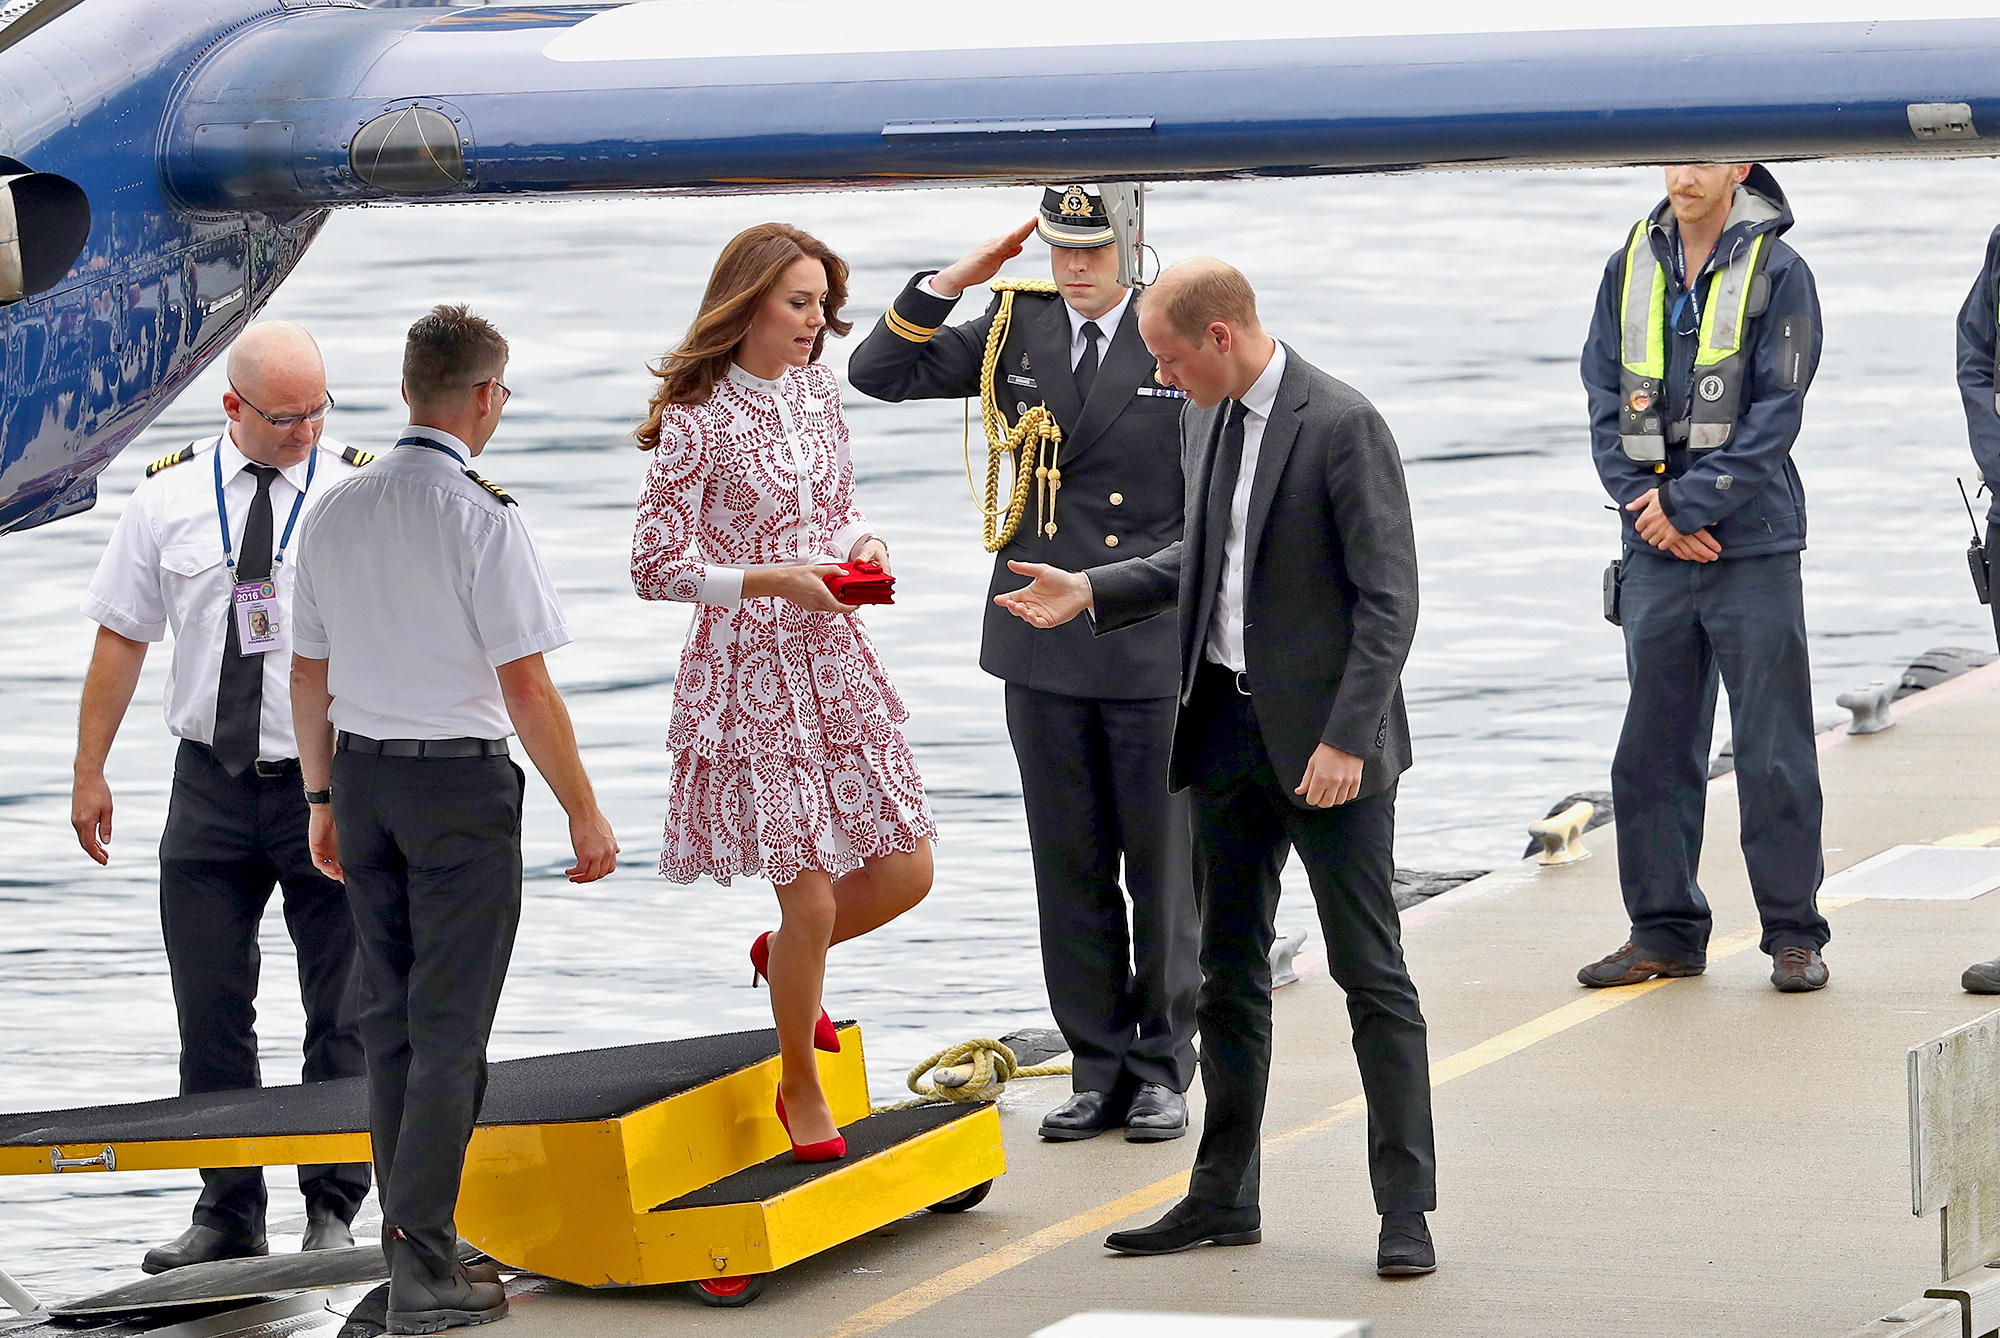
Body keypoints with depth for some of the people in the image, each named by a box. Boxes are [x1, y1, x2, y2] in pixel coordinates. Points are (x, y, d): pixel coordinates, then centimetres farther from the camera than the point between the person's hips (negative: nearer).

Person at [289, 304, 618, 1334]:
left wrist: (324, 799, 21)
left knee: (388, 1017, 14)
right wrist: (585, 817, -7)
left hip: (362, 776, 6)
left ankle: (408, 1242, 21)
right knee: (450, 1027, -3)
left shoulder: (335, 513, 3)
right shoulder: (480, 517, -15)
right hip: (461, 784, -6)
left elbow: (308, 675, 10)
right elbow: (526, 686, -16)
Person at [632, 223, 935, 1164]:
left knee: (905, 872, 4)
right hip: (750, 672, -6)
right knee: (809, 891, -5)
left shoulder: (817, 391, 7)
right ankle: (799, 1084, 16)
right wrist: (772, 580, -20)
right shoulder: (696, 423, -12)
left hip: (834, 663, 6)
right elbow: (656, 568, -11)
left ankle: (785, 953, 35)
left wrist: (860, 546, -3)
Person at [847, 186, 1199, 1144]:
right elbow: (878, 373, 3)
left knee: (1162, 867, 3)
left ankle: (1163, 1070, 13)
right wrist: (952, 282, -6)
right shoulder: (1016, 331, 7)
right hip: (1044, 647, 3)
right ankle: (1099, 1071, 14)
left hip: (1154, 648, -3)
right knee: (1070, 868, 7)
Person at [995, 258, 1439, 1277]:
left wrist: (1345, 738, -21)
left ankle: (1406, 1209, 1)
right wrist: (1089, 593, 11)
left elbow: (1389, 598, -16)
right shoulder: (1204, 420, 9)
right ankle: (1223, 1195, 21)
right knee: (1229, 971, 13)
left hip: (1325, 739, -8)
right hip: (1226, 727, 8)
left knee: (1372, 974, -3)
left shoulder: (1342, 426, -15)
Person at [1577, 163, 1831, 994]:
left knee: (1773, 752, -1)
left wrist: (1685, 504, -13)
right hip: (1655, 552, 4)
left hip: (1754, 549, -4)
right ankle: (1664, 932, 15)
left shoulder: (1777, 273, -4)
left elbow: (1775, 416, -9)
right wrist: (1644, 504, -7)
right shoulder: (1630, 269, 8)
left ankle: (1793, 933, 7)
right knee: (1651, 750, 6)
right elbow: (1604, 400, 6)